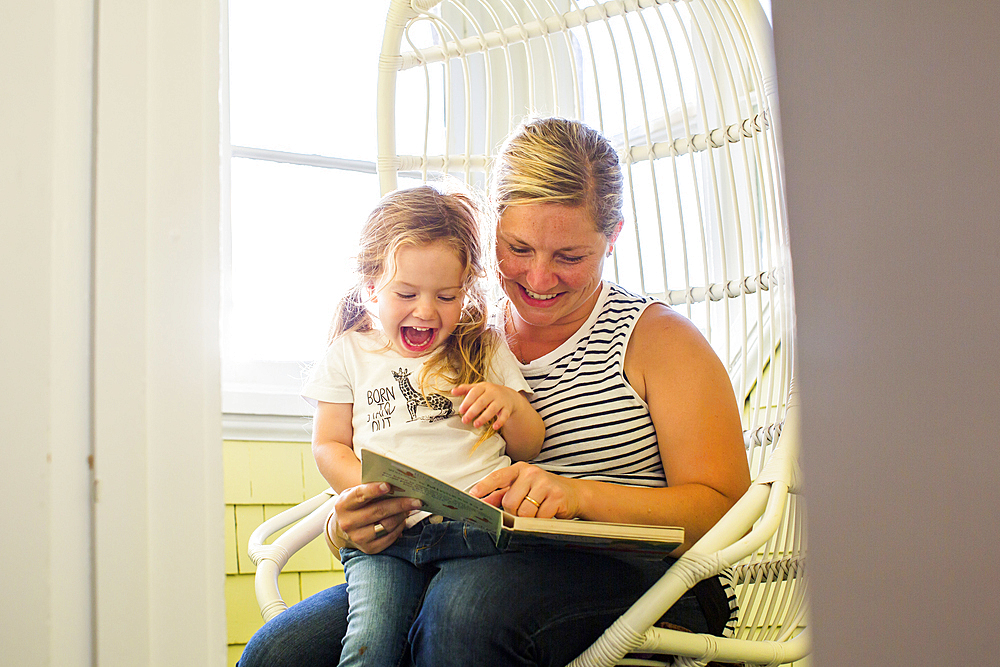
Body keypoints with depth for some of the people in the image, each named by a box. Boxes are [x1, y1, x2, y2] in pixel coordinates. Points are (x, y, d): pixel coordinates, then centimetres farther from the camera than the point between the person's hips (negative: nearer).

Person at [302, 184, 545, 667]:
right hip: (386, 536, 0)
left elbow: (530, 447, 19)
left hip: (476, 523, 0)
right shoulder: (350, 354, 17)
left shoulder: (485, 350, 18)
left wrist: (510, 405, -3)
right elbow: (329, 445, 17)